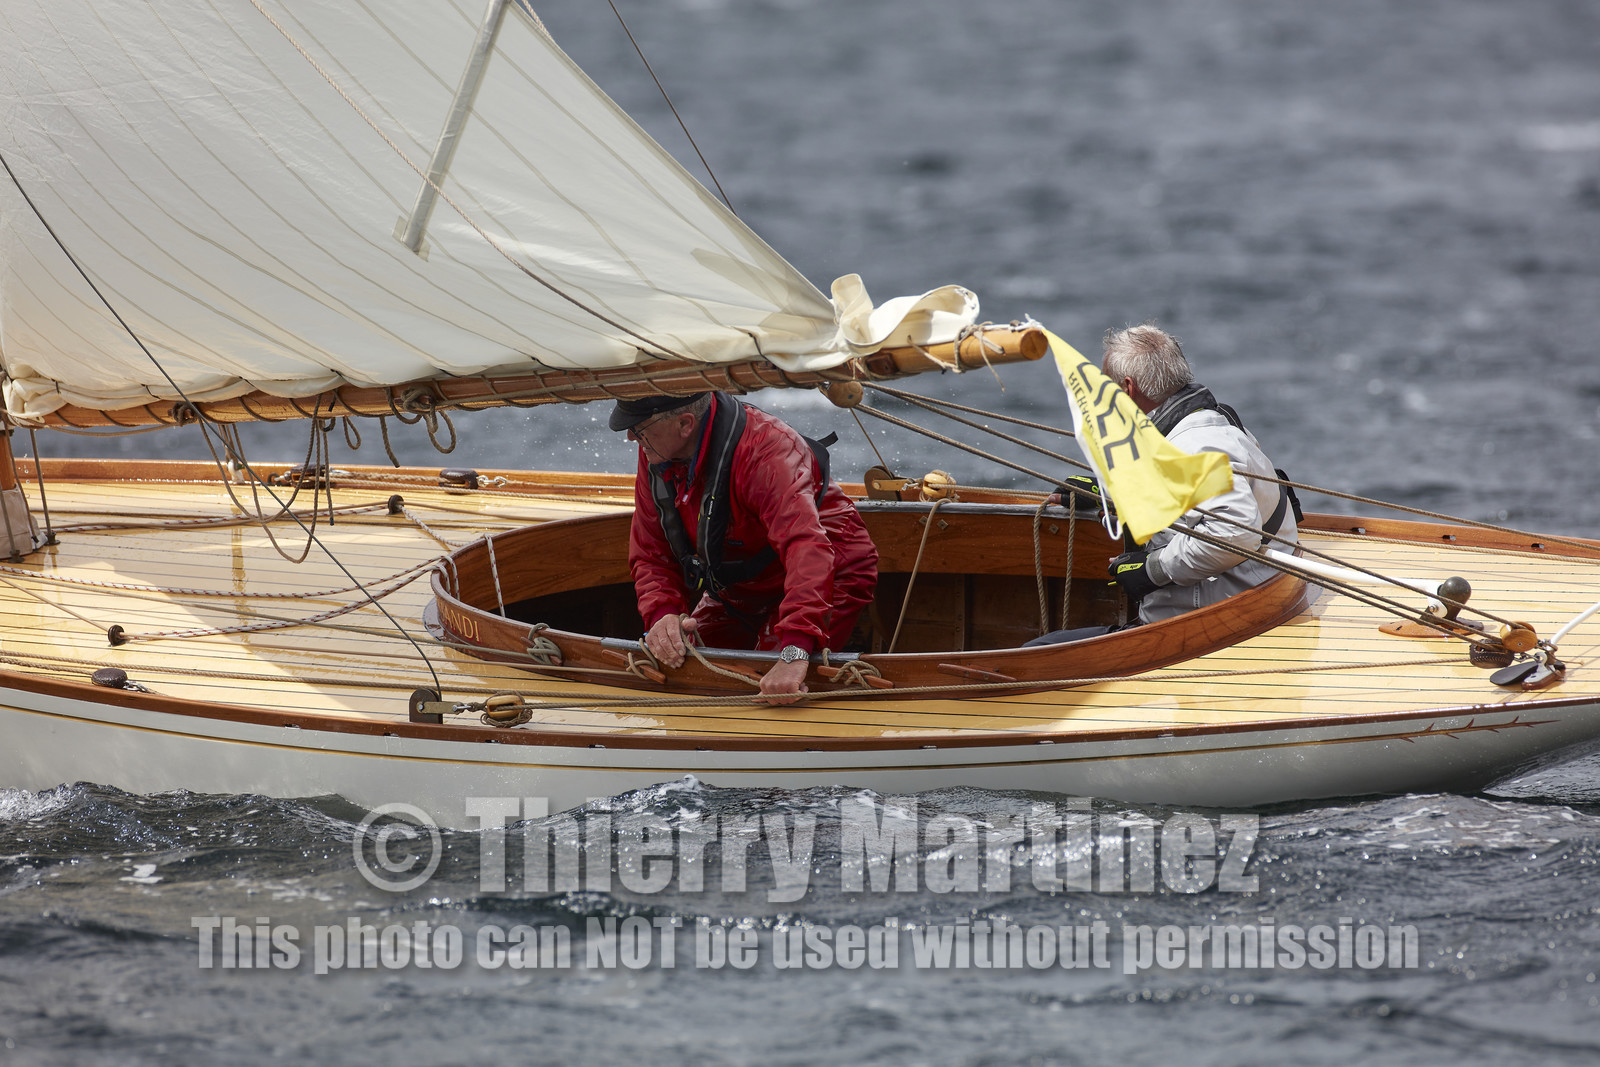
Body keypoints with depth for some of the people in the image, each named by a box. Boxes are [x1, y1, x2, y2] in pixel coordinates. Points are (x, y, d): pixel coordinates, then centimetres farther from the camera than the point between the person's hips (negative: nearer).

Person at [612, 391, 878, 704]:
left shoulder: (767, 451, -36)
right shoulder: (654, 456, -11)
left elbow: (806, 548, -50)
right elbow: (650, 555, -4)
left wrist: (794, 653, -62)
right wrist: (661, 613, -28)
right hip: (736, 593, 7)